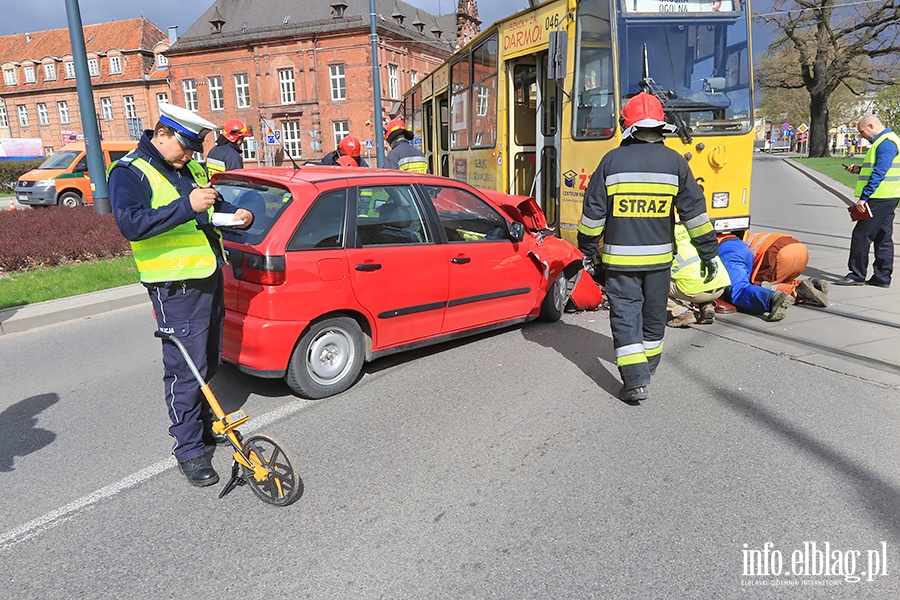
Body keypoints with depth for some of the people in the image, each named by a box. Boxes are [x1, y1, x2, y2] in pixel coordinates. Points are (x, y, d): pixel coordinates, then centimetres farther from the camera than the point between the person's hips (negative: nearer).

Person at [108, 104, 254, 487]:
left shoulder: (191, 168, 14)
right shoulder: (129, 173, -9)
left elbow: (214, 203, 27)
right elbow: (130, 224, -24)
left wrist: (234, 214, 5)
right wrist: (187, 206, -31)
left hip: (210, 278, 8)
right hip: (176, 287, -8)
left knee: (208, 362, 18)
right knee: (185, 369, -3)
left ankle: (201, 422, 37)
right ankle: (189, 450, 9)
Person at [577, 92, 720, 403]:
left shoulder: (612, 160, -5)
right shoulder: (675, 162, 0)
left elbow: (593, 212, -4)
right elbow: (695, 211, 0)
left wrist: (587, 250, 7)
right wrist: (709, 252, 8)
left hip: (619, 257, -2)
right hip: (659, 256, 3)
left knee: (625, 315, 1)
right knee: (654, 313, 19)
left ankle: (635, 379, -8)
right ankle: (648, 365, 38)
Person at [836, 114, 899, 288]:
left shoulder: (886, 143, -14)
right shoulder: (885, 141, 19)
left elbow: (879, 173, -22)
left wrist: (863, 197, -24)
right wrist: (860, 169, 12)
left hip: (880, 199, -11)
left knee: (861, 234, -7)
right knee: (883, 237, 11)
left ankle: (857, 275, -3)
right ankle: (882, 277, 16)